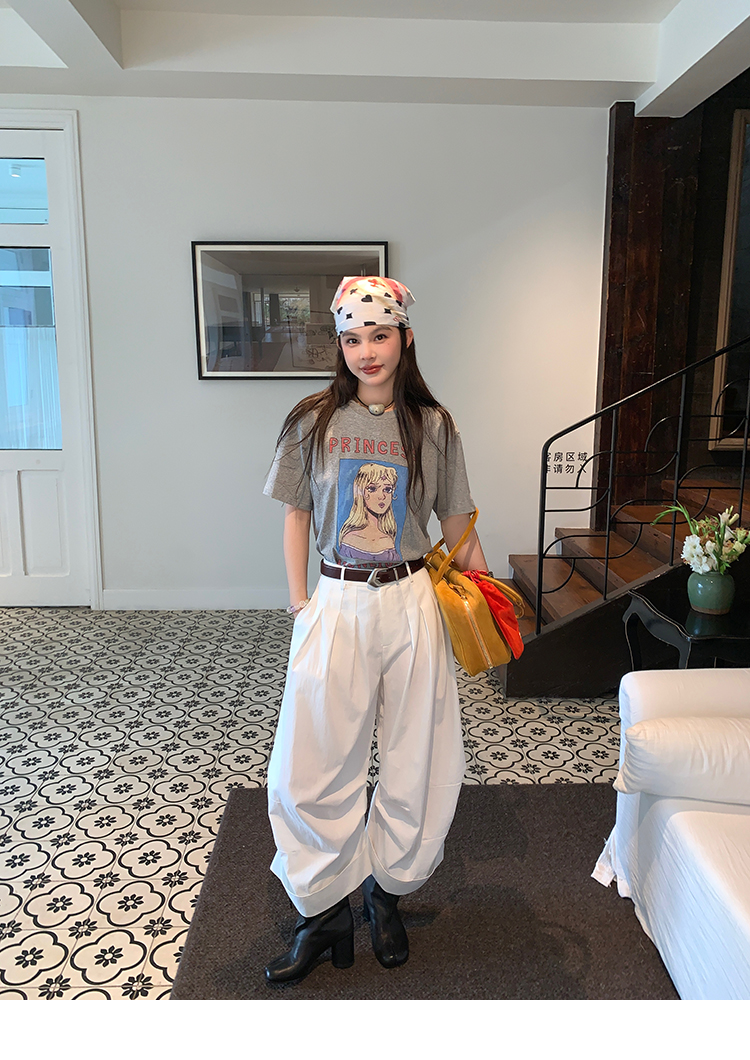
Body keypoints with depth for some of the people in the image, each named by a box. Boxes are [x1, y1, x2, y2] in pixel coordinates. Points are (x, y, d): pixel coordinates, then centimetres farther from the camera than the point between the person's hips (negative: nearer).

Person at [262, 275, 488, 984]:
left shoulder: (433, 426, 1)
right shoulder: (313, 422, 0)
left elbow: (456, 521, 9)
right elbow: (297, 514, 6)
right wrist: (299, 601, 2)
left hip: (411, 603, 1)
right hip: (337, 602, 0)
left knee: (417, 760, 10)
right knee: (313, 762, 3)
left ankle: (385, 888, 35)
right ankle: (325, 911, 24)